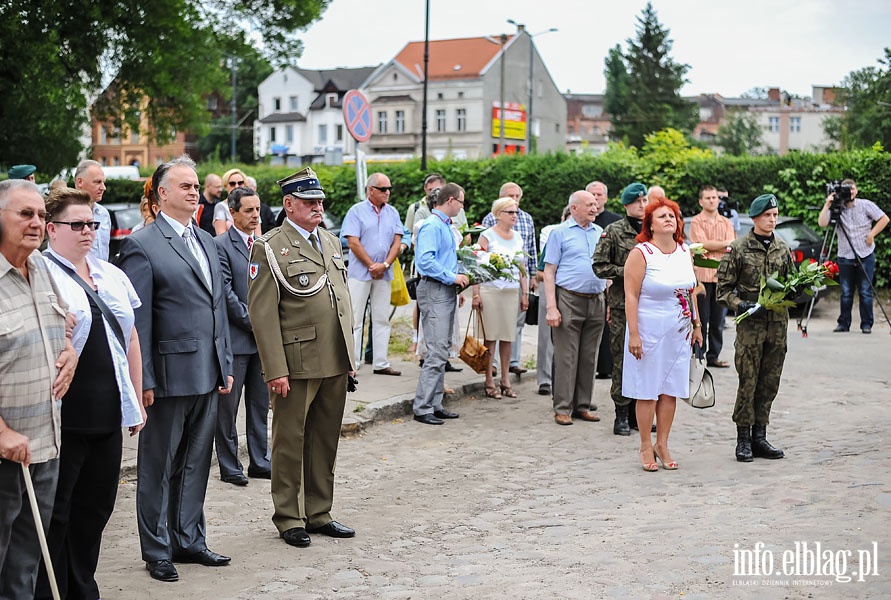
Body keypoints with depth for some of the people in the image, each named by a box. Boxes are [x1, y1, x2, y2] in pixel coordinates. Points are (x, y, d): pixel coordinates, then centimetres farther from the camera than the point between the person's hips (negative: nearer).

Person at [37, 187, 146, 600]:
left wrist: (136, 401, 16)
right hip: (63, 417, -7)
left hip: (109, 415, 7)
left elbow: (130, 339, 18)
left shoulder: (111, 275, 14)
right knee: (55, 515, 3)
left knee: (95, 511, 14)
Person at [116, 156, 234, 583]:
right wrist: (143, 381, -15)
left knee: (195, 463, 15)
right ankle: (157, 551, 17)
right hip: (169, 374, -7)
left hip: (207, 375, 7)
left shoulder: (206, 241, 14)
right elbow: (137, 320, -13)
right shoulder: (142, 245, -10)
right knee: (158, 467, 6)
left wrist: (224, 365, 14)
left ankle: (189, 540, 27)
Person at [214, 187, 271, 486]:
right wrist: (252, 323, -13)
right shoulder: (221, 246, -8)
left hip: (263, 337, 6)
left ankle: (259, 462, 21)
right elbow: (226, 294, -13)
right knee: (227, 406, 3)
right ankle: (229, 466, 11)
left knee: (260, 405, 12)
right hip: (235, 338, -6)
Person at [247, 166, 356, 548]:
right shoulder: (270, 248, -8)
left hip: (335, 363, 7)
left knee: (325, 442, 13)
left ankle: (319, 514, 24)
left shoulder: (332, 242, 15)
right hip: (296, 364, -7)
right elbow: (262, 313, -12)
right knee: (290, 442, 4)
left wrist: (349, 352, 16)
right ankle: (288, 519, 16)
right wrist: (275, 370, -17)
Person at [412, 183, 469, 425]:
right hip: (434, 291, -10)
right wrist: (453, 277, -20)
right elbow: (424, 260, -24)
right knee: (437, 352, -12)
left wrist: (457, 286, 20)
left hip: (446, 291, 10)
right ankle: (422, 407, -8)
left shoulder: (446, 226, 18)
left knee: (442, 351, 11)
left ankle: (435, 404, 17)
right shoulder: (432, 226, -14)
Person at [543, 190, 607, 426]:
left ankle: (583, 405, 17)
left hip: (596, 301, 5)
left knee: (589, 357, 9)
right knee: (566, 357, -3)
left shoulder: (600, 233, 14)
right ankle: (563, 408, 2)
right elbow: (549, 272, -4)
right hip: (569, 300, -5)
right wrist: (551, 307, -12)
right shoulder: (560, 233, 0)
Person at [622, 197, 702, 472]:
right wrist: (633, 335, -17)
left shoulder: (685, 252, 9)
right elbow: (631, 296, -13)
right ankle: (646, 447, 12)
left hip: (678, 332, 5)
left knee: (671, 389, 7)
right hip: (649, 330, -5)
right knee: (647, 391, 0)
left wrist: (697, 325, 16)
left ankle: (662, 444, 18)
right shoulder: (641, 253, -9)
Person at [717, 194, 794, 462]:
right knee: (748, 382, -4)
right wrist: (742, 305, -18)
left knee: (770, 382, 8)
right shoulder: (738, 248, -3)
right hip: (750, 323, -5)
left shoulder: (782, 248, 11)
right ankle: (743, 439, 5)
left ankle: (759, 436, 16)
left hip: (778, 322, 5)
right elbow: (724, 287, -3)